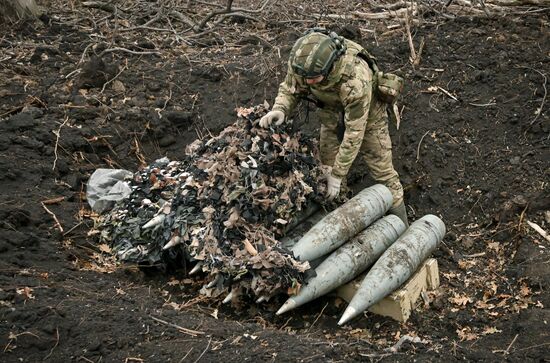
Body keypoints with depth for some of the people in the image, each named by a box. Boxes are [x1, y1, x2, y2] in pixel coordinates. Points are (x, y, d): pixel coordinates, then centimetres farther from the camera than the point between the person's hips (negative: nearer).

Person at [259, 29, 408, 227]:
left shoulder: (356, 79, -46)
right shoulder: (301, 60, -32)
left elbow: (354, 132, -36)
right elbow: (290, 89, -10)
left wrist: (338, 174, -30)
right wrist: (279, 110, -33)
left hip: (366, 109, -4)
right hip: (332, 106, 4)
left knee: (380, 165, 1)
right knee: (327, 156, 4)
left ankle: (400, 222, 18)